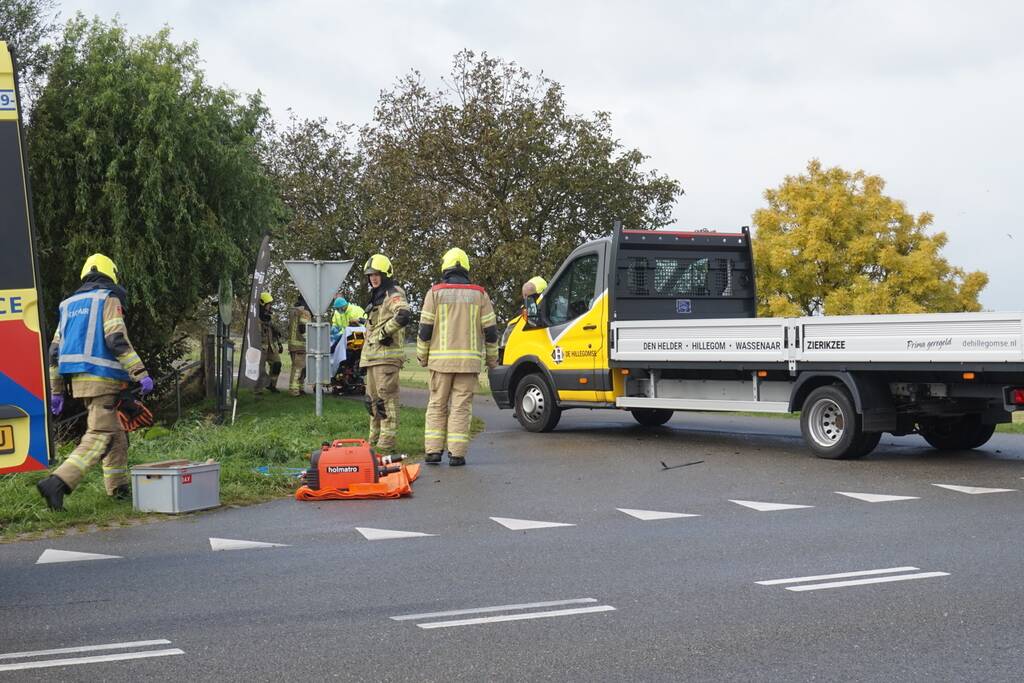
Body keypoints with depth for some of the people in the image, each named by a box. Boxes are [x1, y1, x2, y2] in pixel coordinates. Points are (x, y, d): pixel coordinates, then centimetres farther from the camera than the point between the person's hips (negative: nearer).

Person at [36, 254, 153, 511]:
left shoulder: (70, 306, 19)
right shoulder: (109, 300, -3)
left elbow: (55, 350, 16)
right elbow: (117, 340, -16)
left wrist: (56, 390, 20)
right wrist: (141, 374, -18)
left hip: (79, 380, 8)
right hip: (102, 377, -8)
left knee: (115, 433, 18)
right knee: (99, 436, -11)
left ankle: (119, 488, 20)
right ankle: (57, 483, -25)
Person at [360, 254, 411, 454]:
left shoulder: (393, 294, -9)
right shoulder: (376, 296, 23)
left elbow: (405, 314, -30)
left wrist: (385, 331, -21)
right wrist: (364, 356, 26)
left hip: (386, 355, -10)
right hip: (372, 355, 10)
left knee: (386, 398, -10)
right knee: (373, 399, 15)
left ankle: (387, 443, -10)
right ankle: (375, 440, 24)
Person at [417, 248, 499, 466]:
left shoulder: (435, 292, 1)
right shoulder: (479, 294, 5)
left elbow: (425, 328, -1)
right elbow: (490, 330, 5)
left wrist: (422, 356, 10)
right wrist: (491, 358, 15)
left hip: (441, 360, 0)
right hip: (469, 361, 0)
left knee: (437, 405, 10)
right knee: (461, 407, 2)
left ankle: (433, 450, 6)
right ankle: (456, 453, -2)